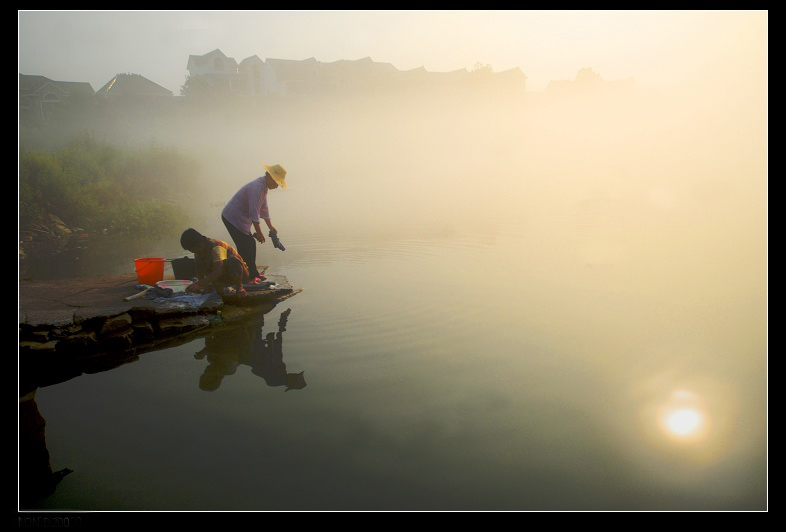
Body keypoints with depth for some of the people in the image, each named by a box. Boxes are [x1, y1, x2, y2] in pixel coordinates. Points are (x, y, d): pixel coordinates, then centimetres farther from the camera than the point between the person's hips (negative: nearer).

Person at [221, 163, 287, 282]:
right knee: (245, 248, -8)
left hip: (240, 218, 10)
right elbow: (254, 212, -25)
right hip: (233, 218, -10)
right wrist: (259, 232, -20)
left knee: (251, 245, 13)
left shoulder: (263, 187, 8)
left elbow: (264, 208, 20)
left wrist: (270, 227, 27)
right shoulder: (257, 188, -24)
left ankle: (253, 274, 23)